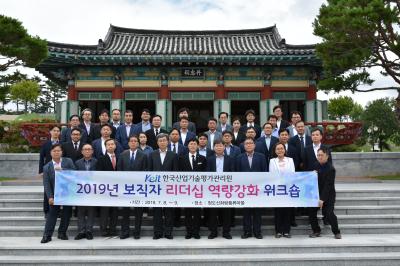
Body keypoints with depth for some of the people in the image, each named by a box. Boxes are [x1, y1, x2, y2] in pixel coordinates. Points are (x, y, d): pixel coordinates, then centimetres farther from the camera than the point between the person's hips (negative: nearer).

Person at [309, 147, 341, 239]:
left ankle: (336, 232, 6)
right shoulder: (316, 166, 5)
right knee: (311, 211, 0)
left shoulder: (331, 169, -16)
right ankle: (316, 231, 15)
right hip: (317, 194, 6)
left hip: (328, 195, -6)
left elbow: (328, 186, -21)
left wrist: (322, 199, -25)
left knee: (329, 213, -14)